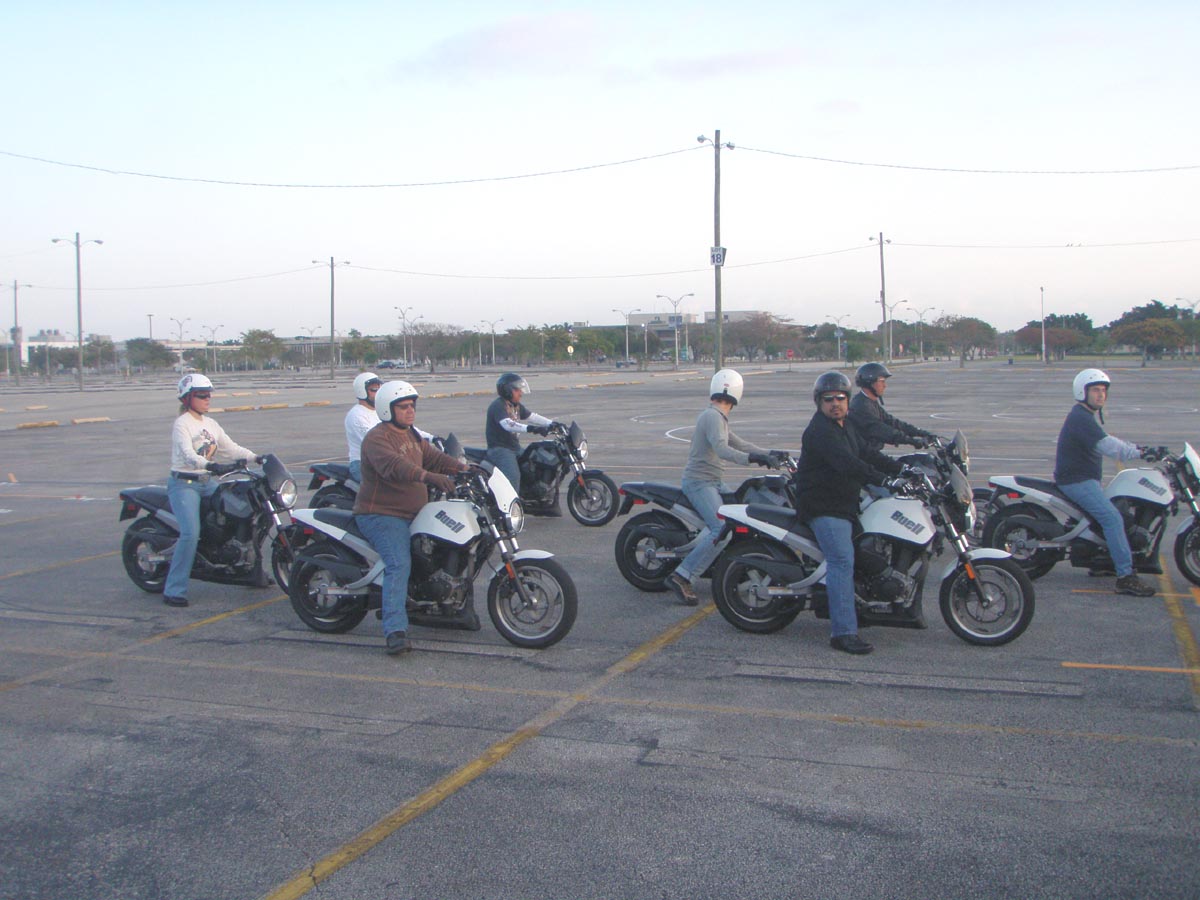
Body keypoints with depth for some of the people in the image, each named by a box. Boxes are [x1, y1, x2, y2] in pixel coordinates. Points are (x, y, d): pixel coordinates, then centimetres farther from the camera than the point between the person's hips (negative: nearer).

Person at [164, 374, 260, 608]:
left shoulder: (211, 424, 14)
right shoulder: (182, 424, -10)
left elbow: (230, 448, 10)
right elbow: (187, 453, -26)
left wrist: (256, 457, -5)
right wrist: (210, 465, -44)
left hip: (206, 483, 8)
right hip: (183, 483, -8)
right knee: (191, 533, -23)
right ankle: (173, 590, -18)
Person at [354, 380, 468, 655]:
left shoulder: (413, 437, 17)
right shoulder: (377, 438, -15)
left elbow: (433, 456, 6)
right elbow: (394, 465, -33)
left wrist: (462, 468, -13)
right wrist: (429, 476, -48)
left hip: (413, 515, 9)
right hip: (382, 515, -9)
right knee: (399, 565, -27)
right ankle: (395, 631, -33)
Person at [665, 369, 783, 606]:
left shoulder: (717, 417, 17)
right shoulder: (713, 417, -15)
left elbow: (737, 443, 24)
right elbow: (721, 449, -31)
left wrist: (769, 453, 20)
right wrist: (753, 458, -41)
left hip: (713, 482, 11)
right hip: (699, 482, -11)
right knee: (723, 530, -24)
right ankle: (682, 576, -26)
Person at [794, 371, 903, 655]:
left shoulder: (846, 425, 16)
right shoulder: (820, 430, -17)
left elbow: (866, 453, 21)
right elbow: (845, 462, -30)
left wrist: (900, 469, 11)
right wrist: (880, 479, -38)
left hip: (845, 503, 11)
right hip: (823, 507, -11)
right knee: (842, 561, -19)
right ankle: (843, 632, -24)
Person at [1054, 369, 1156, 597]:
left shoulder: (1086, 416, 17)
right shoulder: (1081, 418, -19)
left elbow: (1107, 441, 26)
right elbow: (1108, 446, -27)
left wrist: (1137, 448, 17)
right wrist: (1139, 452, -25)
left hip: (1084, 479, 11)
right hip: (1076, 481, -11)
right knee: (1113, 518, -21)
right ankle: (1125, 577, -24)